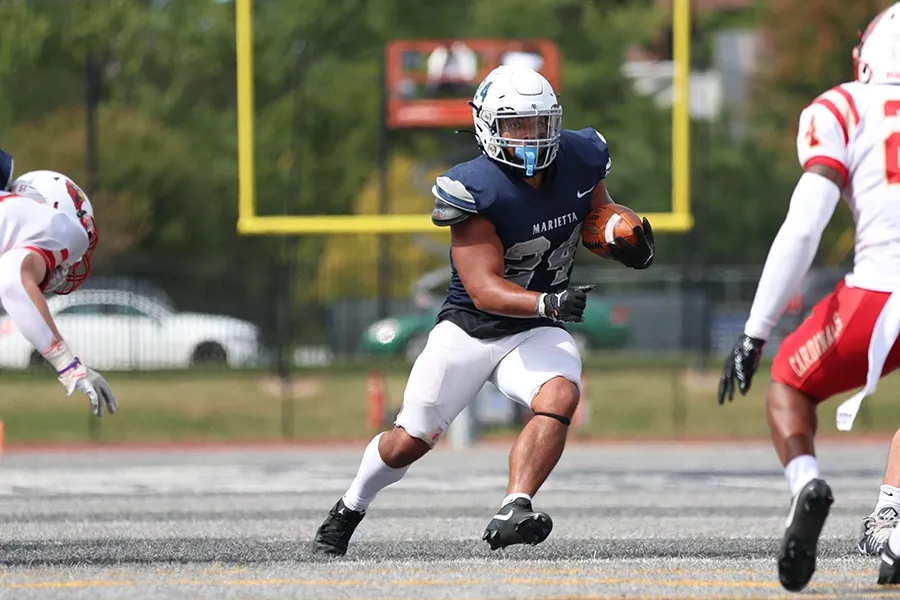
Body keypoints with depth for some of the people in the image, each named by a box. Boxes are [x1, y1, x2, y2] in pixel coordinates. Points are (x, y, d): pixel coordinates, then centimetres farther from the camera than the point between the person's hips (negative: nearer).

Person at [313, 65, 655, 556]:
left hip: (536, 332, 3)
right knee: (409, 441, 4)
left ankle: (512, 514, -37)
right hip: (469, 329, -3)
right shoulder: (476, 190, -23)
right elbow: (485, 289, -27)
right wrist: (547, 302, -44)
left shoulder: (579, 161, -6)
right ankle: (348, 510, 33)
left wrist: (627, 236, -6)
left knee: (560, 397, -30)